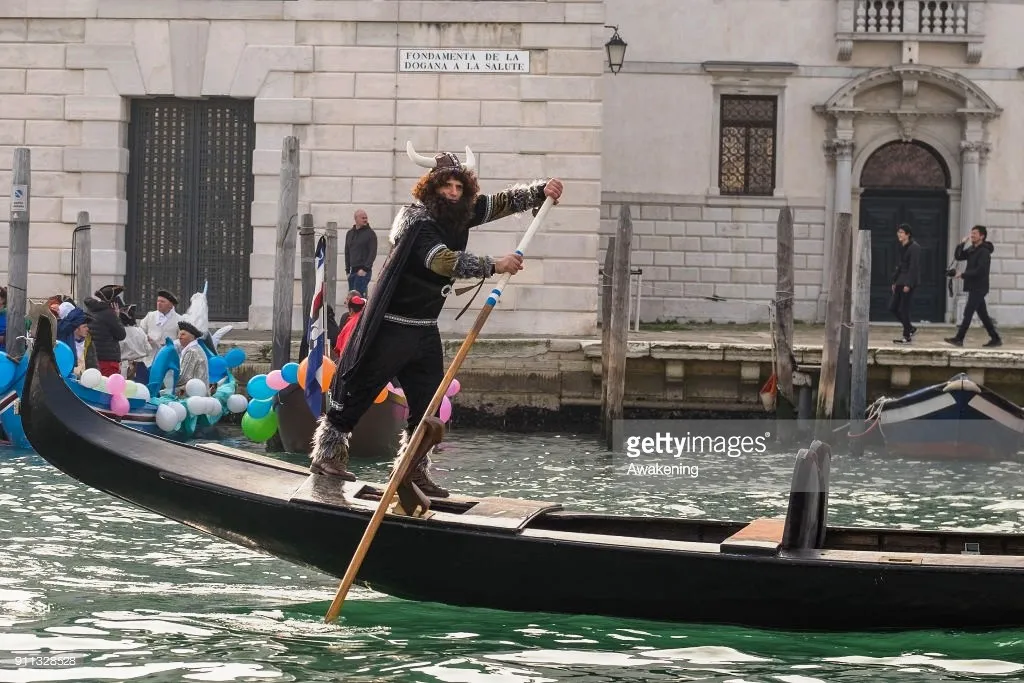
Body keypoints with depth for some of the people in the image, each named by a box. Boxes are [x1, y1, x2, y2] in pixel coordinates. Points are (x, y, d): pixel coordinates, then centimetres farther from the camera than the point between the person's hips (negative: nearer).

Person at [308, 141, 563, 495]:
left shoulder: (461, 213, 2)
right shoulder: (417, 221, -22)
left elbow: (503, 202, 10)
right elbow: (444, 262, -36)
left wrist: (541, 191, -7)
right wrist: (494, 265, -41)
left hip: (425, 331, 8)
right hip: (390, 328, -8)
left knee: (428, 404, 7)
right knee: (357, 392, 1)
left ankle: (415, 471, 14)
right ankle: (328, 453, 13)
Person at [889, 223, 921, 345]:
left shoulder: (914, 247, -13)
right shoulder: (903, 247, 15)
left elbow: (913, 267, -18)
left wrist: (908, 284, -22)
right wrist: (895, 281, 17)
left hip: (909, 282, -9)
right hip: (901, 281, 9)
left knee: (904, 309, -6)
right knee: (893, 307, 8)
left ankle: (906, 336, 3)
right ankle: (910, 328, 21)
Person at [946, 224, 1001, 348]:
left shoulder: (984, 252, -14)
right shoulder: (972, 250, 14)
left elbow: (980, 270, -21)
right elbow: (958, 257, 12)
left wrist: (963, 275, -17)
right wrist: (962, 244, -1)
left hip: (978, 288, -9)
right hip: (974, 287, 9)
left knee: (968, 313, -8)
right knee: (983, 314, 11)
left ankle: (959, 338, -8)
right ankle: (995, 338, 15)